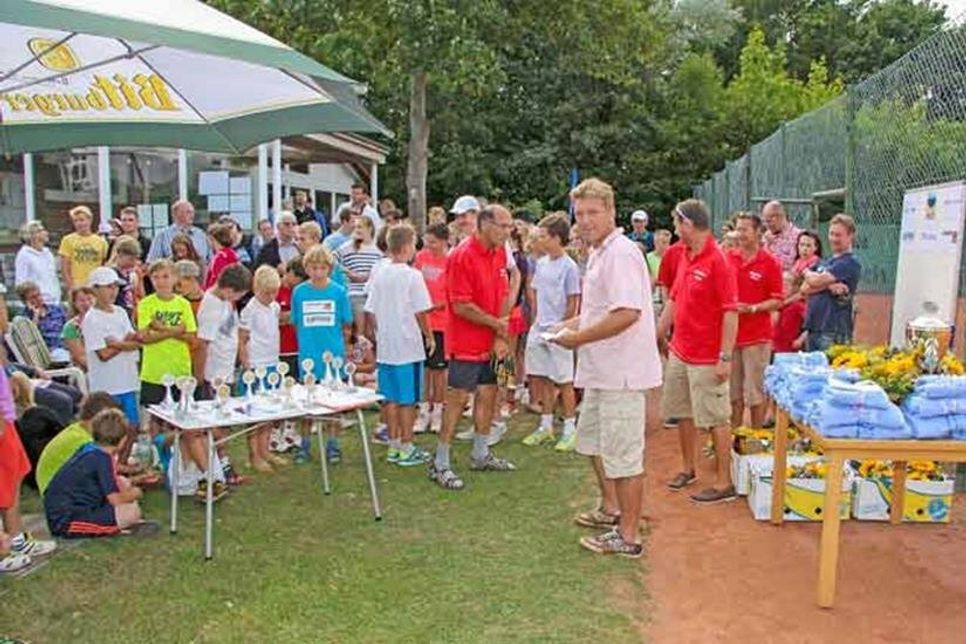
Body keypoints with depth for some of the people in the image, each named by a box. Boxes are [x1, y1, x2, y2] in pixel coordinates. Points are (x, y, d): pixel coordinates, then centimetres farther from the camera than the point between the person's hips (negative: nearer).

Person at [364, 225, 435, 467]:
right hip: (408, 345, -6)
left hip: (385, 346, 6)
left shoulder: (379, 276, 5)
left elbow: (370, 311, 7)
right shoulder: (413, 275, -11)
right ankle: (406, 448, 8)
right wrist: (429, 336, 2)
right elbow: (420, 312, -11)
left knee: (390, 398, 11)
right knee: (408, 399, 2)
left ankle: (394, 446, 20)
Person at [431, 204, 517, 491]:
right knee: (457, 399, -3)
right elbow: (462, 307, -21)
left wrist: (501, 337, -4)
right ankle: (440, 464, 7)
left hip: (491, 343, 8)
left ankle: (481, 455, 30)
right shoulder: (462, 256, -19)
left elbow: (503, 296, 6)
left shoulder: (499, 253, 5)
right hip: (466, 343, -8)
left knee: (488, 394, 14)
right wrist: (498, 324, -11)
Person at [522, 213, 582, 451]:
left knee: (563, 381, 1)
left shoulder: (569, 266, -11)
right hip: (539, 329, 7)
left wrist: (560, 326, -8)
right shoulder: (541, 263, 8)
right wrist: (537, 319, 9)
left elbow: (573, 303, -10)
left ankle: (570, 429, 11)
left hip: (558, 331, -7)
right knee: (540, 378, 12)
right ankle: (546, 426, 25)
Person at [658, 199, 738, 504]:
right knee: (683, 413, 18)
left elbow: (731, 312, -19)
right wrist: (657, 334, 19)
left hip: (706, 359, -8)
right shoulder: (685, 257, 8)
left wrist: (725, 358, -21)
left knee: (716, 419, 3)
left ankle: (725, 483, 14)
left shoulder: (718, 261, -17)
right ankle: (688, 469, 34)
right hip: (679, 352, 8)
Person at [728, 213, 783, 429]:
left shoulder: (770, 263, -5)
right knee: (733, 392, 12)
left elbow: (777, 301, -5)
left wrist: (752, 308, -17)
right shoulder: (728, 259, 5)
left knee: (756, 392, 4)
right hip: (731, 334, 4)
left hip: (757, 336, -4)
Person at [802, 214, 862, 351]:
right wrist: (828, 285, -12)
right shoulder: (823, 263, 18)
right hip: (813, 328, 8)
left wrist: (807, 273, 8)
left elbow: (816, 281, -15)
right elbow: (804, 289, 5)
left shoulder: (850, 263, -6)